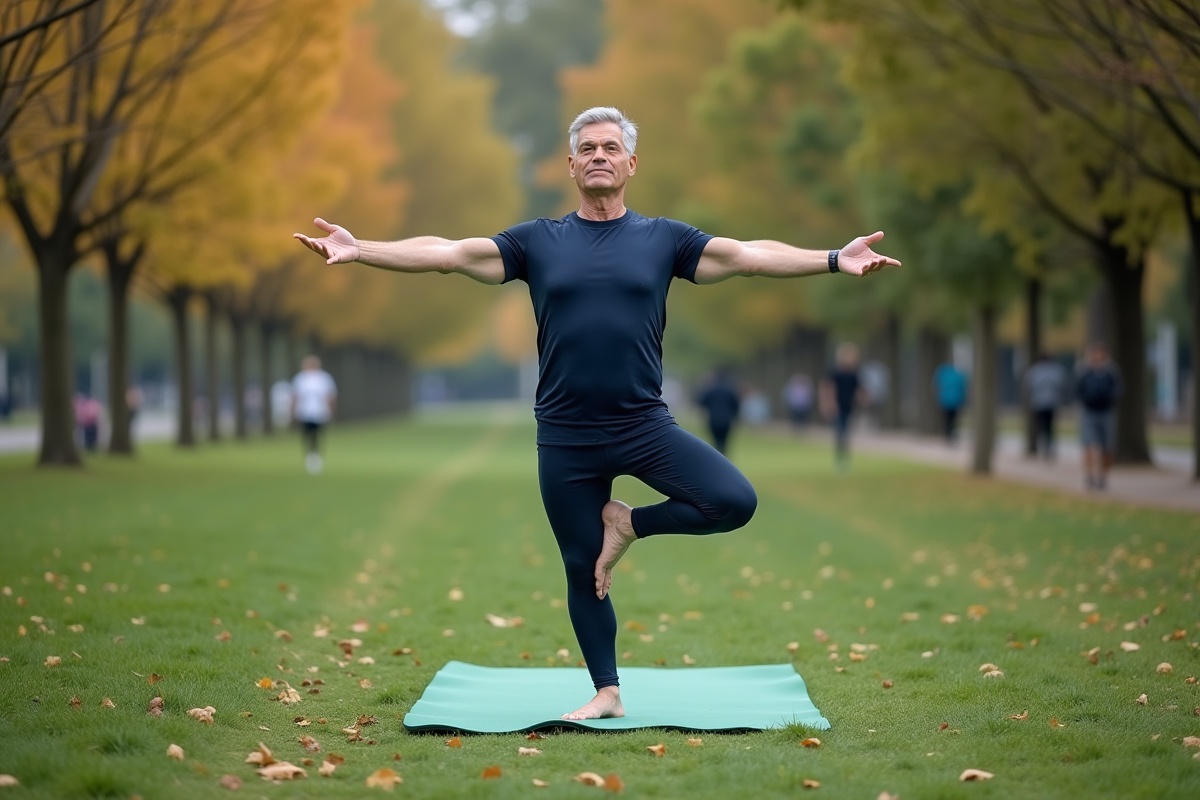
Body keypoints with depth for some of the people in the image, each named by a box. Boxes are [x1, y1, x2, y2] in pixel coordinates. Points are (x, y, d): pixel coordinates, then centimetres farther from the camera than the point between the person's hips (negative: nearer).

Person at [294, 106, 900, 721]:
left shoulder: (663, 239, 5)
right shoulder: (537, 242, 5)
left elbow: (748, 255, -3)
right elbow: (449, 253, -2)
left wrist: (835, 259, -15)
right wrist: (359, 250, -12)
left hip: (645, 426, 0)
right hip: (565, 439, 0)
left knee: (734, 502, -19)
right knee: (583, 571, 6)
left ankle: (628, 523, 6)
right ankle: (607, 693, 23)